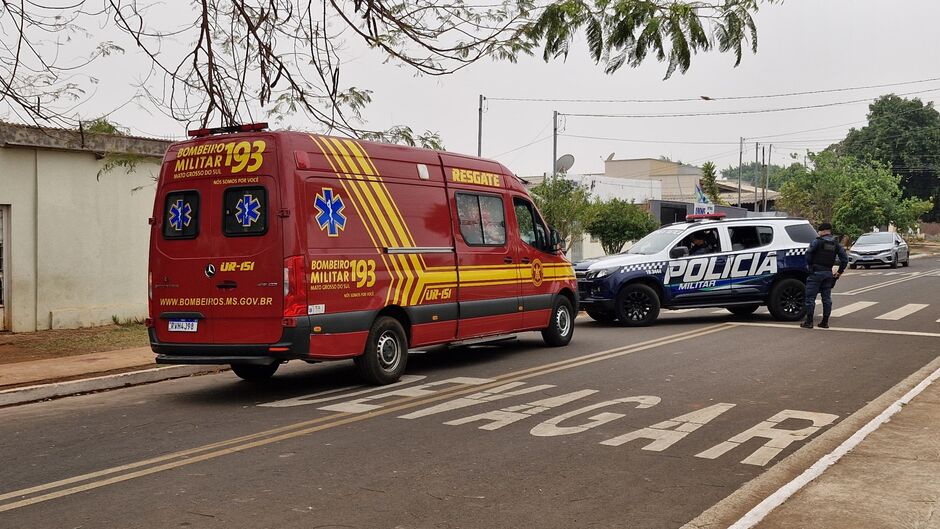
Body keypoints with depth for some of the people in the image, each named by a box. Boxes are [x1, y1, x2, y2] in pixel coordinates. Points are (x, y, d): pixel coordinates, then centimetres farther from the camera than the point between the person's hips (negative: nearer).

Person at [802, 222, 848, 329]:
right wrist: (839, 272, 13)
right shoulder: (836, 245, 10)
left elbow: (808, 254, -14)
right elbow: (845, 259, 8)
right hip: (828, 274, 6)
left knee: (810, 297, -1)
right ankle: (825, 322, 14)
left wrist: (809, 265, 1)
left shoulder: (818, 242, -9)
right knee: (827, 298, 12)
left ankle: (809, 322, -2)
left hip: (816, 272, -6)